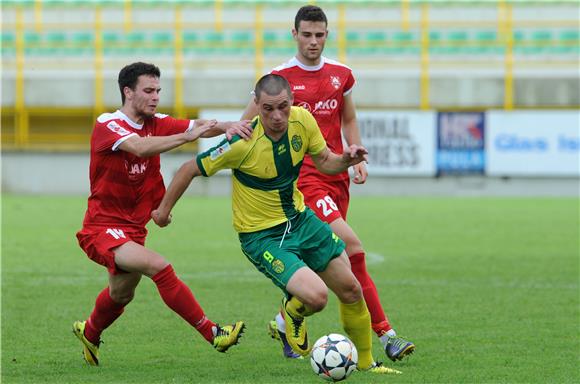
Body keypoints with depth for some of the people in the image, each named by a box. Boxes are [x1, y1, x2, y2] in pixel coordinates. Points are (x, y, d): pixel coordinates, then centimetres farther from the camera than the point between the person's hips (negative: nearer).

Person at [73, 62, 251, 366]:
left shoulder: (155, 124, 0)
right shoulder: (106, 126, -17)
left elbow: (196, 126, -14)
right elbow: (141, 147, -37)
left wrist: (226, 126, -35)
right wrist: (188, 136, -45)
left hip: (133, 230, 8)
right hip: (102, 227, -8)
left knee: (120, 296, 25)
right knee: (159, 267, -27)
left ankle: (89, 334, 54)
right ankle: (212, 333, -26)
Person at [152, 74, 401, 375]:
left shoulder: (302, 120, -12)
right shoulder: (243, 143, -27)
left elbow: (324, 161, 6)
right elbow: (190, 169, -15)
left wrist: (345, 160, -16)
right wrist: (164, 209, -3)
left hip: (299, 218, 6)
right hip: (262, 235, -6)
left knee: (351, 291, 10)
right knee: (316, 296, -23)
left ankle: (366, 362, 34)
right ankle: (292, 315, 14)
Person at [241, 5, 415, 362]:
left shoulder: (341, 74, 10)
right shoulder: (280, 77, -4)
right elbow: (248, 123, 4)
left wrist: (357, 158, 9)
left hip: (336, 173, 6)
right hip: (302, 175, -6)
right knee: (352, 245, -19)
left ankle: (284, 322, 27)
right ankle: (385, 333, -16)